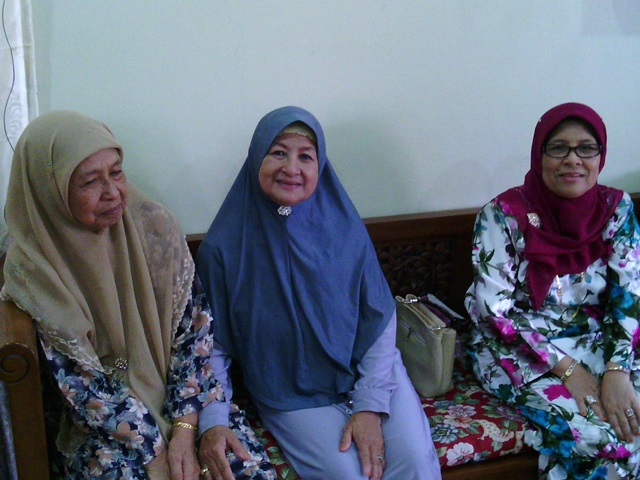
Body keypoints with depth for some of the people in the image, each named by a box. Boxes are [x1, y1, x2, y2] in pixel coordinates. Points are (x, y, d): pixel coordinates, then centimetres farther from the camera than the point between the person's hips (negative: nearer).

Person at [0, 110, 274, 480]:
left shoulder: (154, 225, -5)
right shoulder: (32, 271, -12)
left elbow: (195, 325, -5)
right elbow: (80, 384, -11)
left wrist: (184, 430, -14)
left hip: (185, 398, 2)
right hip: (105, 426, -2)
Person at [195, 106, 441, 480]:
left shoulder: (344, 228, -4)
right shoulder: (224, 248, -9)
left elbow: (380, 320, -3)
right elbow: (213, 346, -5)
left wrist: (371, 406, -12)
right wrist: (212, 423, -17)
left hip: (368, 372, 2)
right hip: (291, 395, -1)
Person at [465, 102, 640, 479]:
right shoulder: (504, 215, -13)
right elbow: (496, 310, -14)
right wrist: (566, 367, -20)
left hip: (598, 344, 4)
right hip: (522, 349, -4)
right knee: (594, 432, -26)